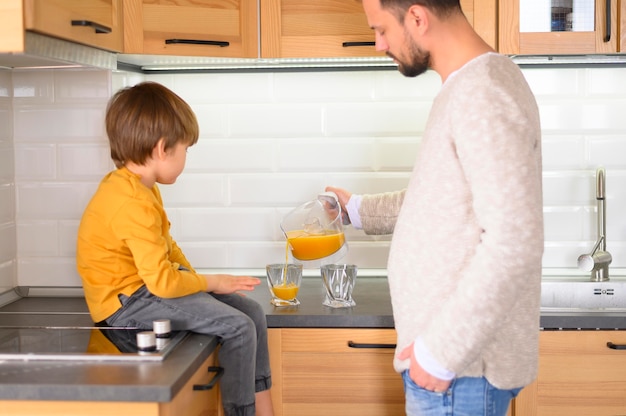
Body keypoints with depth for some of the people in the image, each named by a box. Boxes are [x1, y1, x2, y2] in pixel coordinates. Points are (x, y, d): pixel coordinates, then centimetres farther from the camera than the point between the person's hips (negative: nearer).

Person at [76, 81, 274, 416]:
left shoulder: (138, 188, 8)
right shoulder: (133, 205, -25)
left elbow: (166, 246, 18)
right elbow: (162, 281, -27)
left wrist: (194, 277, 4)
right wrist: (210, 282, -11)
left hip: (147, 287, 11)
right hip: (128, 301, -11)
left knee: (252, 312, 5)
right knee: (237, 327, -20)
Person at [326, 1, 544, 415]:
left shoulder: (482, 94, -21)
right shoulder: (471, 85, 10)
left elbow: (515, 241, -27)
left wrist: (441, 351, -23)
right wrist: (360, 209, 24)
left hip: (461, 363, -9)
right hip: (454, 348, 9)